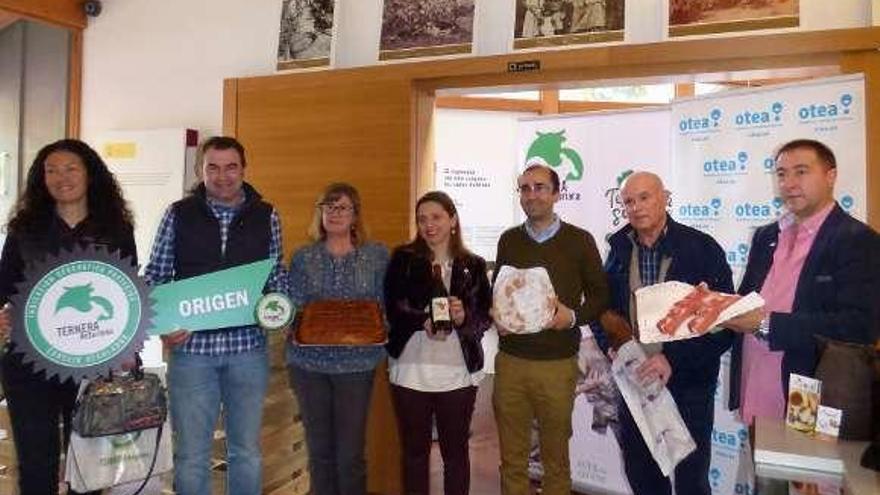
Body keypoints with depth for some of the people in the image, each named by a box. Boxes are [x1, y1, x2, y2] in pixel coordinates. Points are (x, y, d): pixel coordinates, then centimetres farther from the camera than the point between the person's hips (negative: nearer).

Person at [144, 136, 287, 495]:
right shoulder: (179, 214, 2)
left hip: (248, 346, 1)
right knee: (191, 454, 9)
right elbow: (154, 276, 5)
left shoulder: (266, 216, 4)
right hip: (191, 345, 0)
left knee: (247, 451, 13)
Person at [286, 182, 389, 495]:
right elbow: (293, 309, 5)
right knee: (319, 450, 11)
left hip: (356, 362, -1)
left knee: (350, 454, 2)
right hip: (309, 361, 2)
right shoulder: (304, 257, 6)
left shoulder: (376, 255, 3)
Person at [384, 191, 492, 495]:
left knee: (456, 451, 12)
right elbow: (390, 308, -5)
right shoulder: (403, 258, 2)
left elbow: (487, 315, 3)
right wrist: (423, 321, -21)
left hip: (458, 371, 0)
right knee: (414, 451, 12)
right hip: (411, 369, 0)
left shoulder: (473, 264, 4)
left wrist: (464, 318, -18)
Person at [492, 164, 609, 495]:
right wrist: (496, 319, -5)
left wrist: (573, 316, -15)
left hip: (558, 364, -2)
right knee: (512, 458, 10)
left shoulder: (579, 241, -1)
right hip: (510, 361, 2)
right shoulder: (509, 240, 8)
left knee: (556, 458, 12)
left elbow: (600, 295, 4)